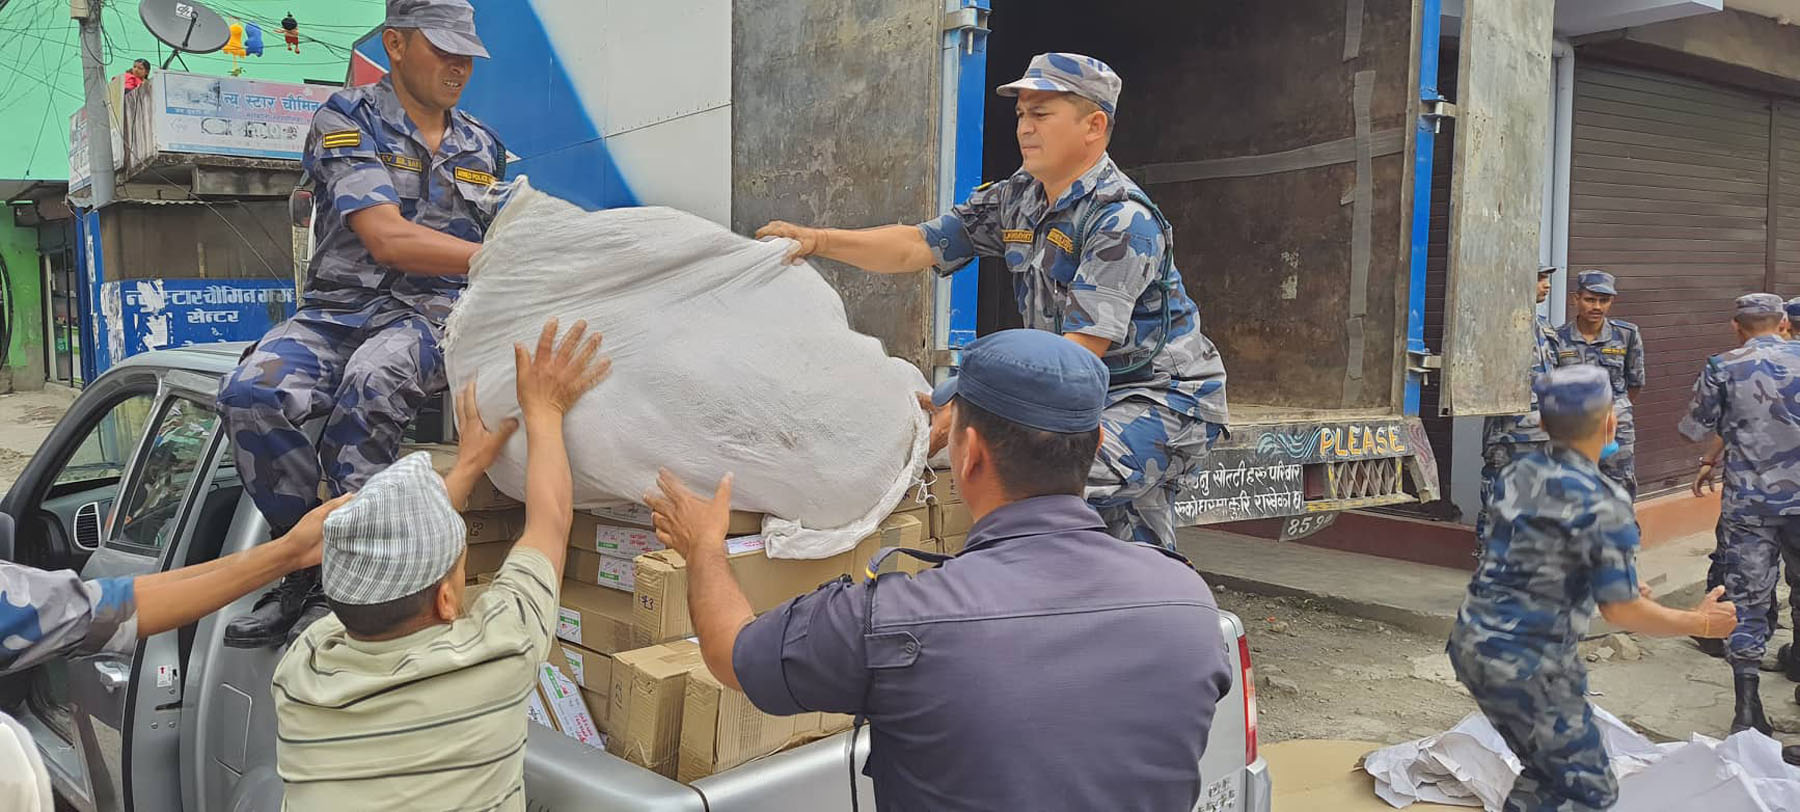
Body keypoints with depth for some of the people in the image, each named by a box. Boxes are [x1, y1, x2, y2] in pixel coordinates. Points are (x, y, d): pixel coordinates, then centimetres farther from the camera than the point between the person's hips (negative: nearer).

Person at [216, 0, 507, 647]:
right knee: (249, 394, -30)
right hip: (337, 309, 0)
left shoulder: (484, 148, 16)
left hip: (431, 316, 1)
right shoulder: (347, 119, 0)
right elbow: (388, 239, -14)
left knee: (373, 383, -36)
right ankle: (308, 565, -11)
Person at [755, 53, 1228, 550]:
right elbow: (919, 245, 3)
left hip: (1163, 396, -8)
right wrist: (817, 241, -11)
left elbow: (1081, 350, -27)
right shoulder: (1017, 199, 5)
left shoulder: (1124, 220, -21)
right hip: (1085, 393, 9)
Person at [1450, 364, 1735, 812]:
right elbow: (1620, 611, -15)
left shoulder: (1518, 473, 6)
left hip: (1471, 642, 8)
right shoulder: (1603, 502, -17)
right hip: (1527, 664, -8)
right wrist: (1700, 623, 1)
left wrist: (1621, 583, 27)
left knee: (1545, 773, 24)